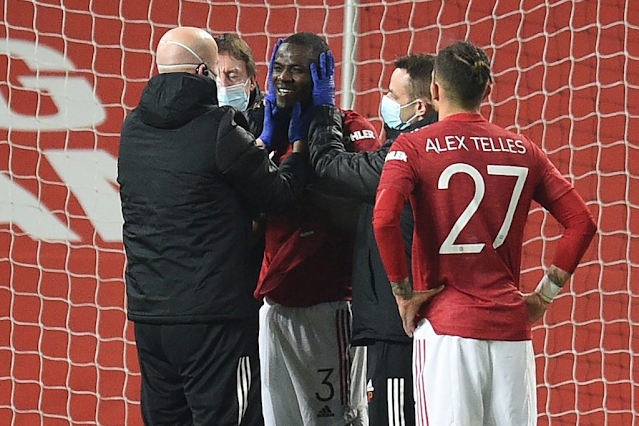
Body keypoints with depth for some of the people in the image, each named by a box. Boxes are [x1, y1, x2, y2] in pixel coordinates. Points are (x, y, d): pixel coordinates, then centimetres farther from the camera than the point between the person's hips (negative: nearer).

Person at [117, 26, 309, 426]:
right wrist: (299, 147, 15)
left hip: (147, 310, 7)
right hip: (213, 316, -7)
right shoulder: (218, 128, -12)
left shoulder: (133, 129, 8)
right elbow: (279, 194, -4)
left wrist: (263, 139, 26)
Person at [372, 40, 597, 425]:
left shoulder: (414, 147, -2)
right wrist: (546, 294, 11)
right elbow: (582, 222, 7)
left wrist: (403, 290, -6)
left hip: (446, 323, -3)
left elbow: (384, 219, -17)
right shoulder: (523, 150, 9)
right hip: (511, 324, 4)